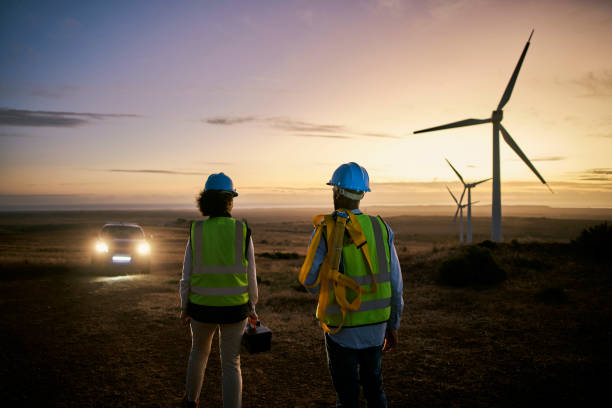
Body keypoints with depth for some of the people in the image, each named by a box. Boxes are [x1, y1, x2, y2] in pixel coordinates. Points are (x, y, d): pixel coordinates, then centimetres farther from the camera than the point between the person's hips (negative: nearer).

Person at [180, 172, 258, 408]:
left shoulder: (197, 231, -8)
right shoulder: (242, 231, -11)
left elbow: (188, 275, -4)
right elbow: (249, 276, -6)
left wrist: (184, 307, 10)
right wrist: (251, 307, 7)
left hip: (203, 307, 2)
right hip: (233, 308, -1)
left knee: (199, 351, 29)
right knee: (231, 366, 11)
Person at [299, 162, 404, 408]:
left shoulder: (325, 232, -13)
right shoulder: (381, 228, -3)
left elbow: (311, 282, -9)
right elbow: (395, 284, 0)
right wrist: (393, 327, 10)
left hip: (342, 328, -3)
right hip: (375, 324, 4)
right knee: (374, 387, 22)